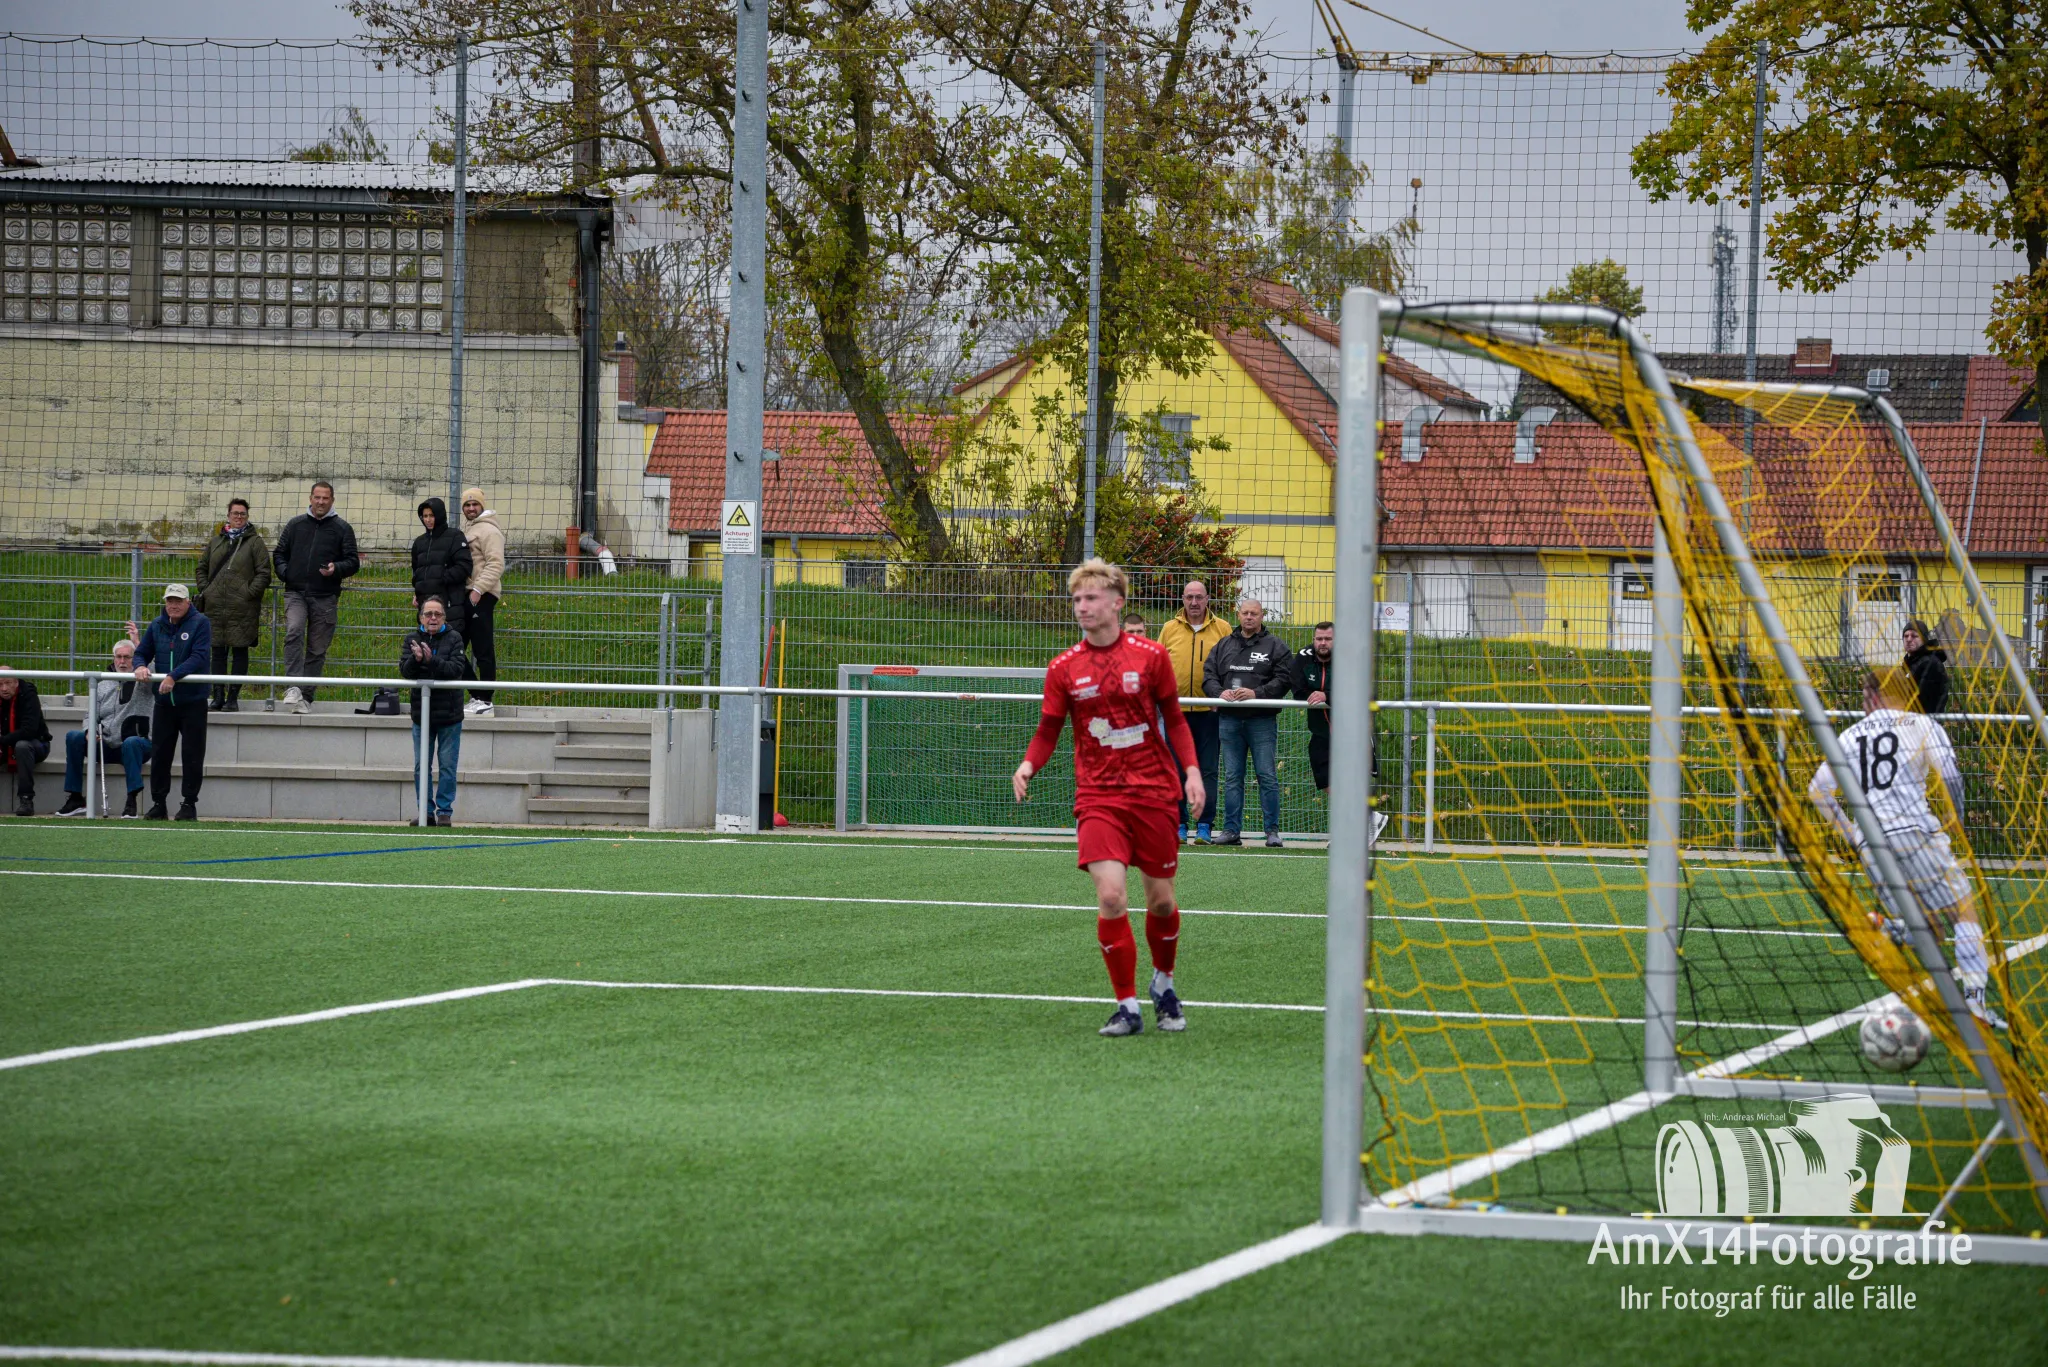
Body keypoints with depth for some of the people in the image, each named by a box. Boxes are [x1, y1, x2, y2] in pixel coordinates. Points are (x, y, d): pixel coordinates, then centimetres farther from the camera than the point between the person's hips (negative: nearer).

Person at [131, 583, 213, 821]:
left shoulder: (200, 623, -6)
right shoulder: (157, 625, 10)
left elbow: (199, 657, -17)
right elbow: (142, 652, 15)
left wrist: (173, 677, -25)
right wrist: (140, 666, -9)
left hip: (193, 701, -4)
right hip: (164, 701, 4)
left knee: (193, 755, 0)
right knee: (159, 754, 6)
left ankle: (189, 804, 8)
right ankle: (158, 803, 14)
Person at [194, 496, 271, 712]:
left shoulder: (254, 542, 1)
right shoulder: (216, 541, 14)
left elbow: (263, 573, -3)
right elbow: (202, 568, 21)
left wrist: (249, 593, -12)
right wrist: (204, 589, 6)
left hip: (242, 607, -4)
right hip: (216, 605, 4)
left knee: (240, 650, 0)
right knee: (218, 650, 5)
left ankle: (233, 696, 5)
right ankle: (218, 696, 11)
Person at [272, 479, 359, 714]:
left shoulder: (342, 529, 6)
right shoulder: (295, 525, 12)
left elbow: (353, 561, 6)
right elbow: (279, 553, 19)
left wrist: (336, 569, -15)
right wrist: (284, 573, -1)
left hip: (325, 597, 0)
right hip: (296, 593, 0)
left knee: (317, 648, 3)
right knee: (294, 633, -24)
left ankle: (306, 696, 11)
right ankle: (294, 687, -30)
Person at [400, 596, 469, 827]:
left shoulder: (453, 638, -2)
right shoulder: (412, 639, 5)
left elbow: (456, 669, -14)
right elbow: (404, 670, -6)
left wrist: (431, 661, -28)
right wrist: (416, 659, -27)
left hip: (449, 714, -2)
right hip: (421, 712, 2)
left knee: (447, 766, 0)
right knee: (421, 766, 5)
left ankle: (445, 812, 6)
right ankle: (426, 812, 12)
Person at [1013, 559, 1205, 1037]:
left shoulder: (1150, 656, -1)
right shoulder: (1064, 668, 1)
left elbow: (1174, 720, 8)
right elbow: (1048, 731, 6)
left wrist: (1191, 769, -5)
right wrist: (1028, 766, -14)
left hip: (1154, 792, 0)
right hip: (1098, 796, 0)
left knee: (1161, 901, 7)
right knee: (1110, 896, -16)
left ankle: (1163, 987, 34)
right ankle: (1127, 1007, -6)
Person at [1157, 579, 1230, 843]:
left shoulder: (1222, 629, 5)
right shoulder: (1170, 629, 10)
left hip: (1209, 711, -2)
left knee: (1208, 769, -3)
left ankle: (1204, 825, 0)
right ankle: (1179, 824, 8)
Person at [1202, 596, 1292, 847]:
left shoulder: (1276, 647, 3)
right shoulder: (1223, 646, 14)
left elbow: (1283, 680, -6)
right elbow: (1208, 676, 9)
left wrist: (1257, 693, -18)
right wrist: (1220, 692, -12)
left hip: (1262, 720, -3)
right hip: (1230, 720, 3)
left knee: (1267, 777, -3)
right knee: (1232, 778, 6)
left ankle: (1272, 831, 1)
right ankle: (1231, 830, 9)